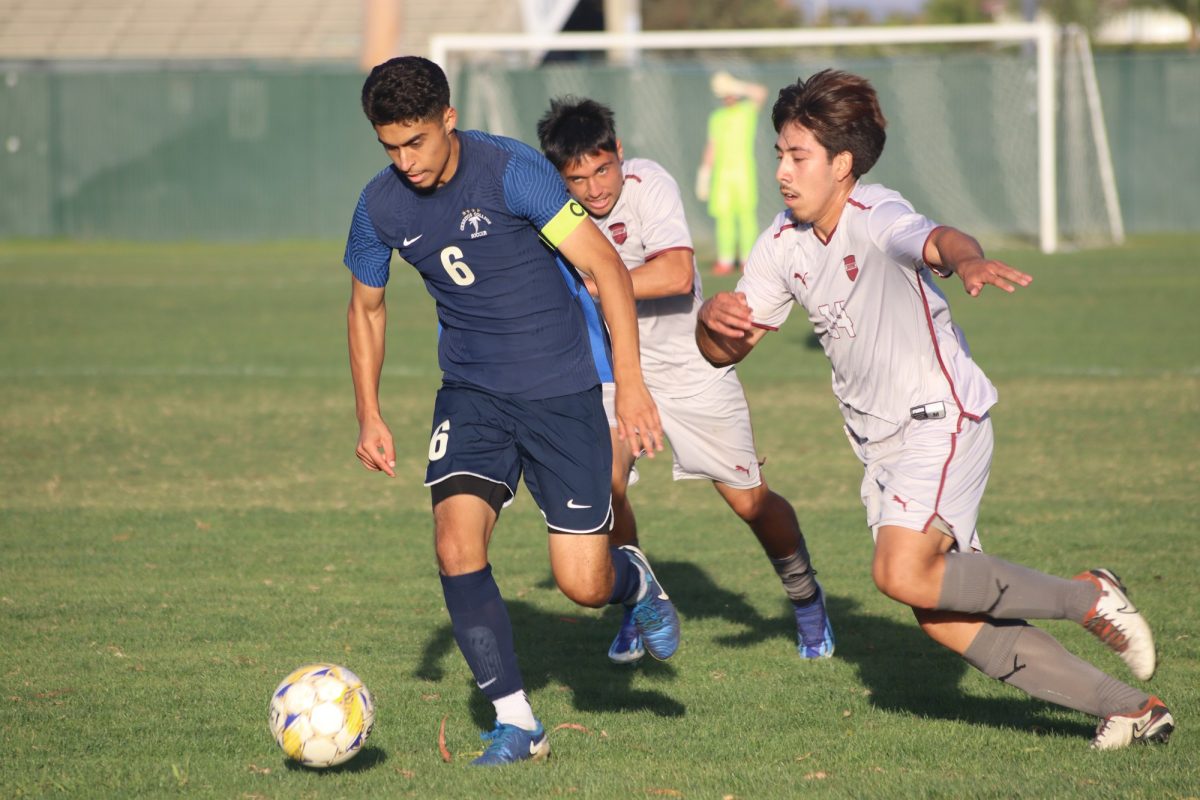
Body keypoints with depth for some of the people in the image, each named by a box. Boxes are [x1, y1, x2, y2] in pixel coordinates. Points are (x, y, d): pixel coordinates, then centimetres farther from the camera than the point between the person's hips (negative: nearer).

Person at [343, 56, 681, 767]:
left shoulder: (513, 171, -19)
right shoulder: (381, 206, -4)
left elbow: (605, 266, -18)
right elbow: (366, 307, 14)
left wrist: (631, 383, -24)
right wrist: (369, 416, 8)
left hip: (562, 392, -4)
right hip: (471, 394, 4)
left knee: (585, 585, -6)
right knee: (456, 541, -19)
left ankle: (637, 582, 33)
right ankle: (516, 722, -9)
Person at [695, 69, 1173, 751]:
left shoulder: (876, 219, -20)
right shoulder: (783, 245, 2)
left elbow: (937, 240, -44)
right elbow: (728, 350, 9)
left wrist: (969, 260, -68)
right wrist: (715, 317, -16)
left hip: (942, 419, -8)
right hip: (881, 440, 8)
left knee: (904, 573, -26)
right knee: (945, 620, 0)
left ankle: (1088, 597, -7)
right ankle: (1129, 708, 8)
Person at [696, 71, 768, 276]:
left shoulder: (748, 109, 6)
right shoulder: (716, 117, 17)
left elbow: (761, 93, -14)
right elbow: (711, 148, 18)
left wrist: (736, 86, -19)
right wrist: (704, 174, 13)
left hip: (744, 169, -4)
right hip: (721, 172, 4)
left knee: (746, 213, -7)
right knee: (723, 215, -1)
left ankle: (748, 259, -5)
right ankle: (725, 260, 0)